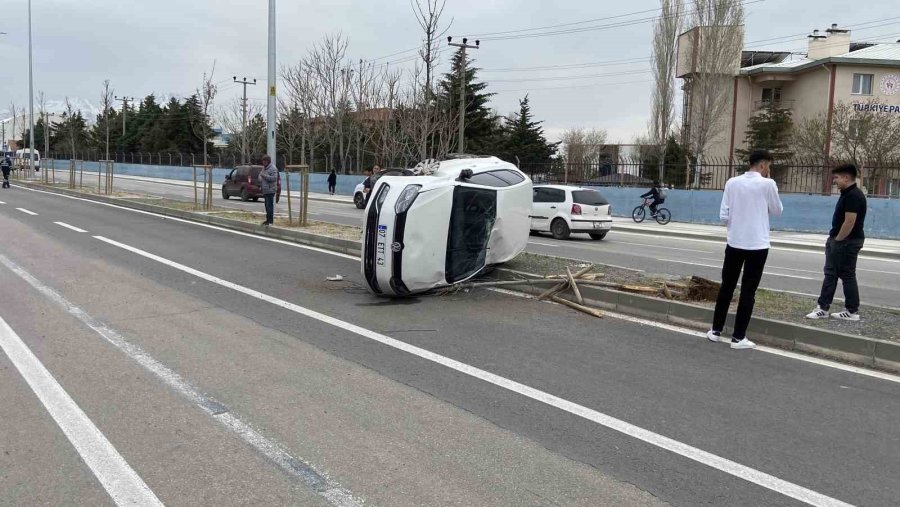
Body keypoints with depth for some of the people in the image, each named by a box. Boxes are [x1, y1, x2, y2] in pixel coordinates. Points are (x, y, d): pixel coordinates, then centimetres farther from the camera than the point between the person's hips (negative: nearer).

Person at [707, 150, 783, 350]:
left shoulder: (732, 182, 1)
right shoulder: (767, 184, -7)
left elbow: (723, 215, 0)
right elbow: (777, 211, 6)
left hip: (734, 243, 3)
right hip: (758, 245, -3)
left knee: (727, 287, 14)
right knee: (748, 291, 3)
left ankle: (716, 330, 19)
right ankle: (738, 337, 5)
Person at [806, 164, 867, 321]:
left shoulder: (853, 195, -19)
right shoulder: (847, 194, 13)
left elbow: (850, 222, -24)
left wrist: (838, 240, -16)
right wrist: (833, 239, 15)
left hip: (847, 242, -10)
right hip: (839, 241, 10)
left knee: (847, 276, -1)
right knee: (830, 274, 10)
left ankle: (853, 312, 10)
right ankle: (823, 308, 14)